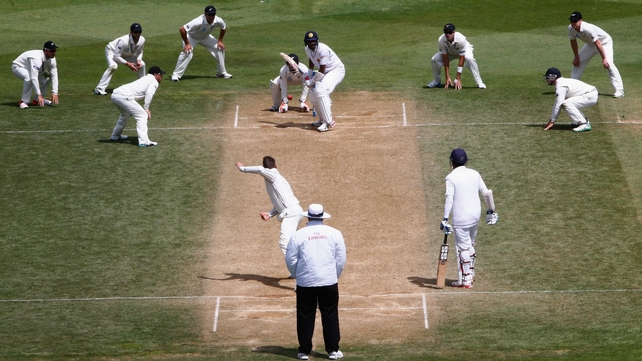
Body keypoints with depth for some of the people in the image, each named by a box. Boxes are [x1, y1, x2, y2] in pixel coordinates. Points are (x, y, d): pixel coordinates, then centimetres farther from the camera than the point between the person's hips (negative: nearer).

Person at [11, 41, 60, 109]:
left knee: (48, 76, -5)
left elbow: (54, 76, -15)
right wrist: (39, 95, -49)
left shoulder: (52, 59, -16)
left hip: (31, 68, 8)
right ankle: (24, 102, -21)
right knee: (29, 78, -37)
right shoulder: (37, 58, -40)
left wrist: (54, 93, -25)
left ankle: (37, 100, 5)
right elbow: (34, 78, -46)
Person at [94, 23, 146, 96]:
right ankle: (99, 89, -34)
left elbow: (139, 52, -1)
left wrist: (138, 60, -19)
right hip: (112, 51, -7)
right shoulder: (123, 41, -41)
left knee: (142, 64, -2)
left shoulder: (142, 40, -22)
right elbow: (116, 56, -36)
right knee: (113, 66, -35)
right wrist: (127, 64, -39)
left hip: (127, 54, 7)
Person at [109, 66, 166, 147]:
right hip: (124, 97, -9)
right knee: (142, 115, -7)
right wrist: (146, 109, -10)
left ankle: (115, 135, 46)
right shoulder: (154, 81, 5)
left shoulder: (145, 79, 31)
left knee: (126, 114, 35)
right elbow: (149, 93, -13)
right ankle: (143, 141, -19)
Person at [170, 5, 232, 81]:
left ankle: (221, 73, 17)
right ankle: (176, 75, -19)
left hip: (205, 37, 6)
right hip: (191, 37, -6)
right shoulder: (199, 22, -43)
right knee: (187, 52, -28)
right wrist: (187, 43, -32)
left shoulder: (218, 21, -26)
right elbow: (182, 29, -40)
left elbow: (224, 28, 1)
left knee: (220, 48, -1)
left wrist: (220, 41, -2)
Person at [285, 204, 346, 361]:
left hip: (305, 283, -1)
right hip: (329, 283, 1)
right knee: (330, 316, 9)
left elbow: (291, 261, -1)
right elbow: (341, 260, 3)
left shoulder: (298, 235, -3)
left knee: (305, 317, 8)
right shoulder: (335, 234, 0)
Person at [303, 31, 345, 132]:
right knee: (313, 93, 7)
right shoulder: (308, 49, -5)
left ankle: (329, 122, -23)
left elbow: (322, 71, -26)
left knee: (321, 91, -27)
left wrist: (311, 81, -17)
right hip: (325, 73, 9)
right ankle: (323, 120, 27)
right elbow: (311, 61, 17)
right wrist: (309, 77, 6)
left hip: (336, 70, -9)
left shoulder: (322, 50, -30)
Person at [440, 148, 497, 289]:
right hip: (475, 214, 6)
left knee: (463, 247, -1)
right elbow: (487, 193, 7)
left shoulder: (451, 178, -11)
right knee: (470, 245, 21)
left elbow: (449, 199, -19)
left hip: (461, 218, -6)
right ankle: (470, 274, 31)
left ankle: (465, 280, 0)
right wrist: (490, 211, 18)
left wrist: (445, 219, -20)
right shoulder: (474, 174, 5)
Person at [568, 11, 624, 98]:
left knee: (608, 64, -26)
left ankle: (619, 90, -27)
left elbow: (598, 43, -38)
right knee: (577, 62, 9)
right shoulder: (571, 28, -17)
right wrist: (576, 57, 4)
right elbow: (573, 41, 1)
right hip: (591, 44, 8)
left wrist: (604, 59, -39)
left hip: (604, 42, -8)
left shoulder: (587, 29, -39)